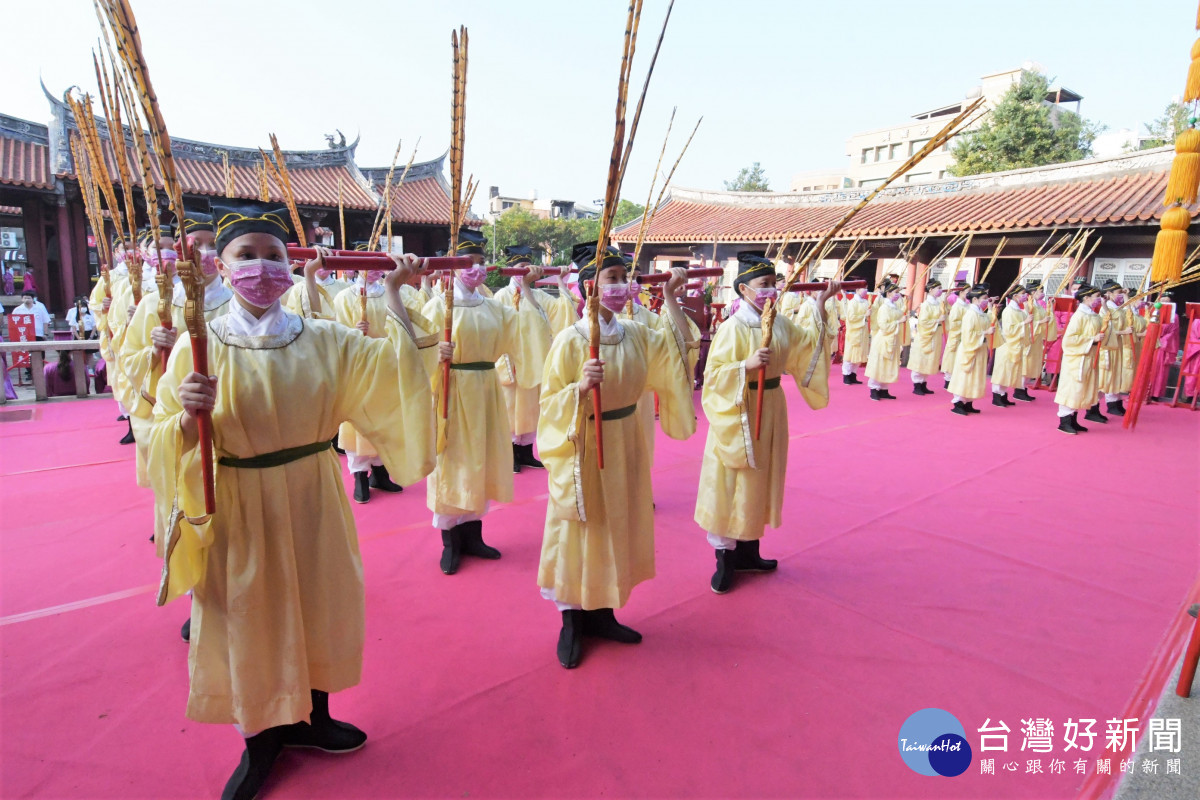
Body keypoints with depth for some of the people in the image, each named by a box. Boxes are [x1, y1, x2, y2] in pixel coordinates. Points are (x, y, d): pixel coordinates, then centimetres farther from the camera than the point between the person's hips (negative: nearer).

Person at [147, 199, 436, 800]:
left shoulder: (323, 340, -2)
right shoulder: (198, 345, -7)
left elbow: (393, 366, -5)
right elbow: (167, 441, -7)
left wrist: (393, 295, -10)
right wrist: (190, 418, -28)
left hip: (311, 501, 2)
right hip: (237, 510, -2)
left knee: (318, 607, 14)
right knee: (249, 617, 11)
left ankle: (309, 718, 40)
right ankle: (260, 743, 36)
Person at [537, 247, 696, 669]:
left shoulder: (635, 334, 1)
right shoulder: (570, 340, -15)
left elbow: (676, 348, 13)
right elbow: (550, 401, -11)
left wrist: (670, 298, 4)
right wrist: (580, 387, -31)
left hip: (625, 445, 6)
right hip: (583, 448, -6)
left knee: (617, 528, 15)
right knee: (579, 530, 6)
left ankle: (602, 613, 34)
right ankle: (572, 622, 25)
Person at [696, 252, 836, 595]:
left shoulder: (780, 323, 4)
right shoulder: (732, 328, -16)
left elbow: (807, 340, 23)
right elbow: (713, 375, -18)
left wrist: (820, 303, 16)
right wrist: (748, 366, -29)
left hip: (771, 411, 7)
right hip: (739, 415, -7)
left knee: (760, 483, 15)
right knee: (731, 488, 1)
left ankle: (747, 552, 31)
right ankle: (725, 561, 14)